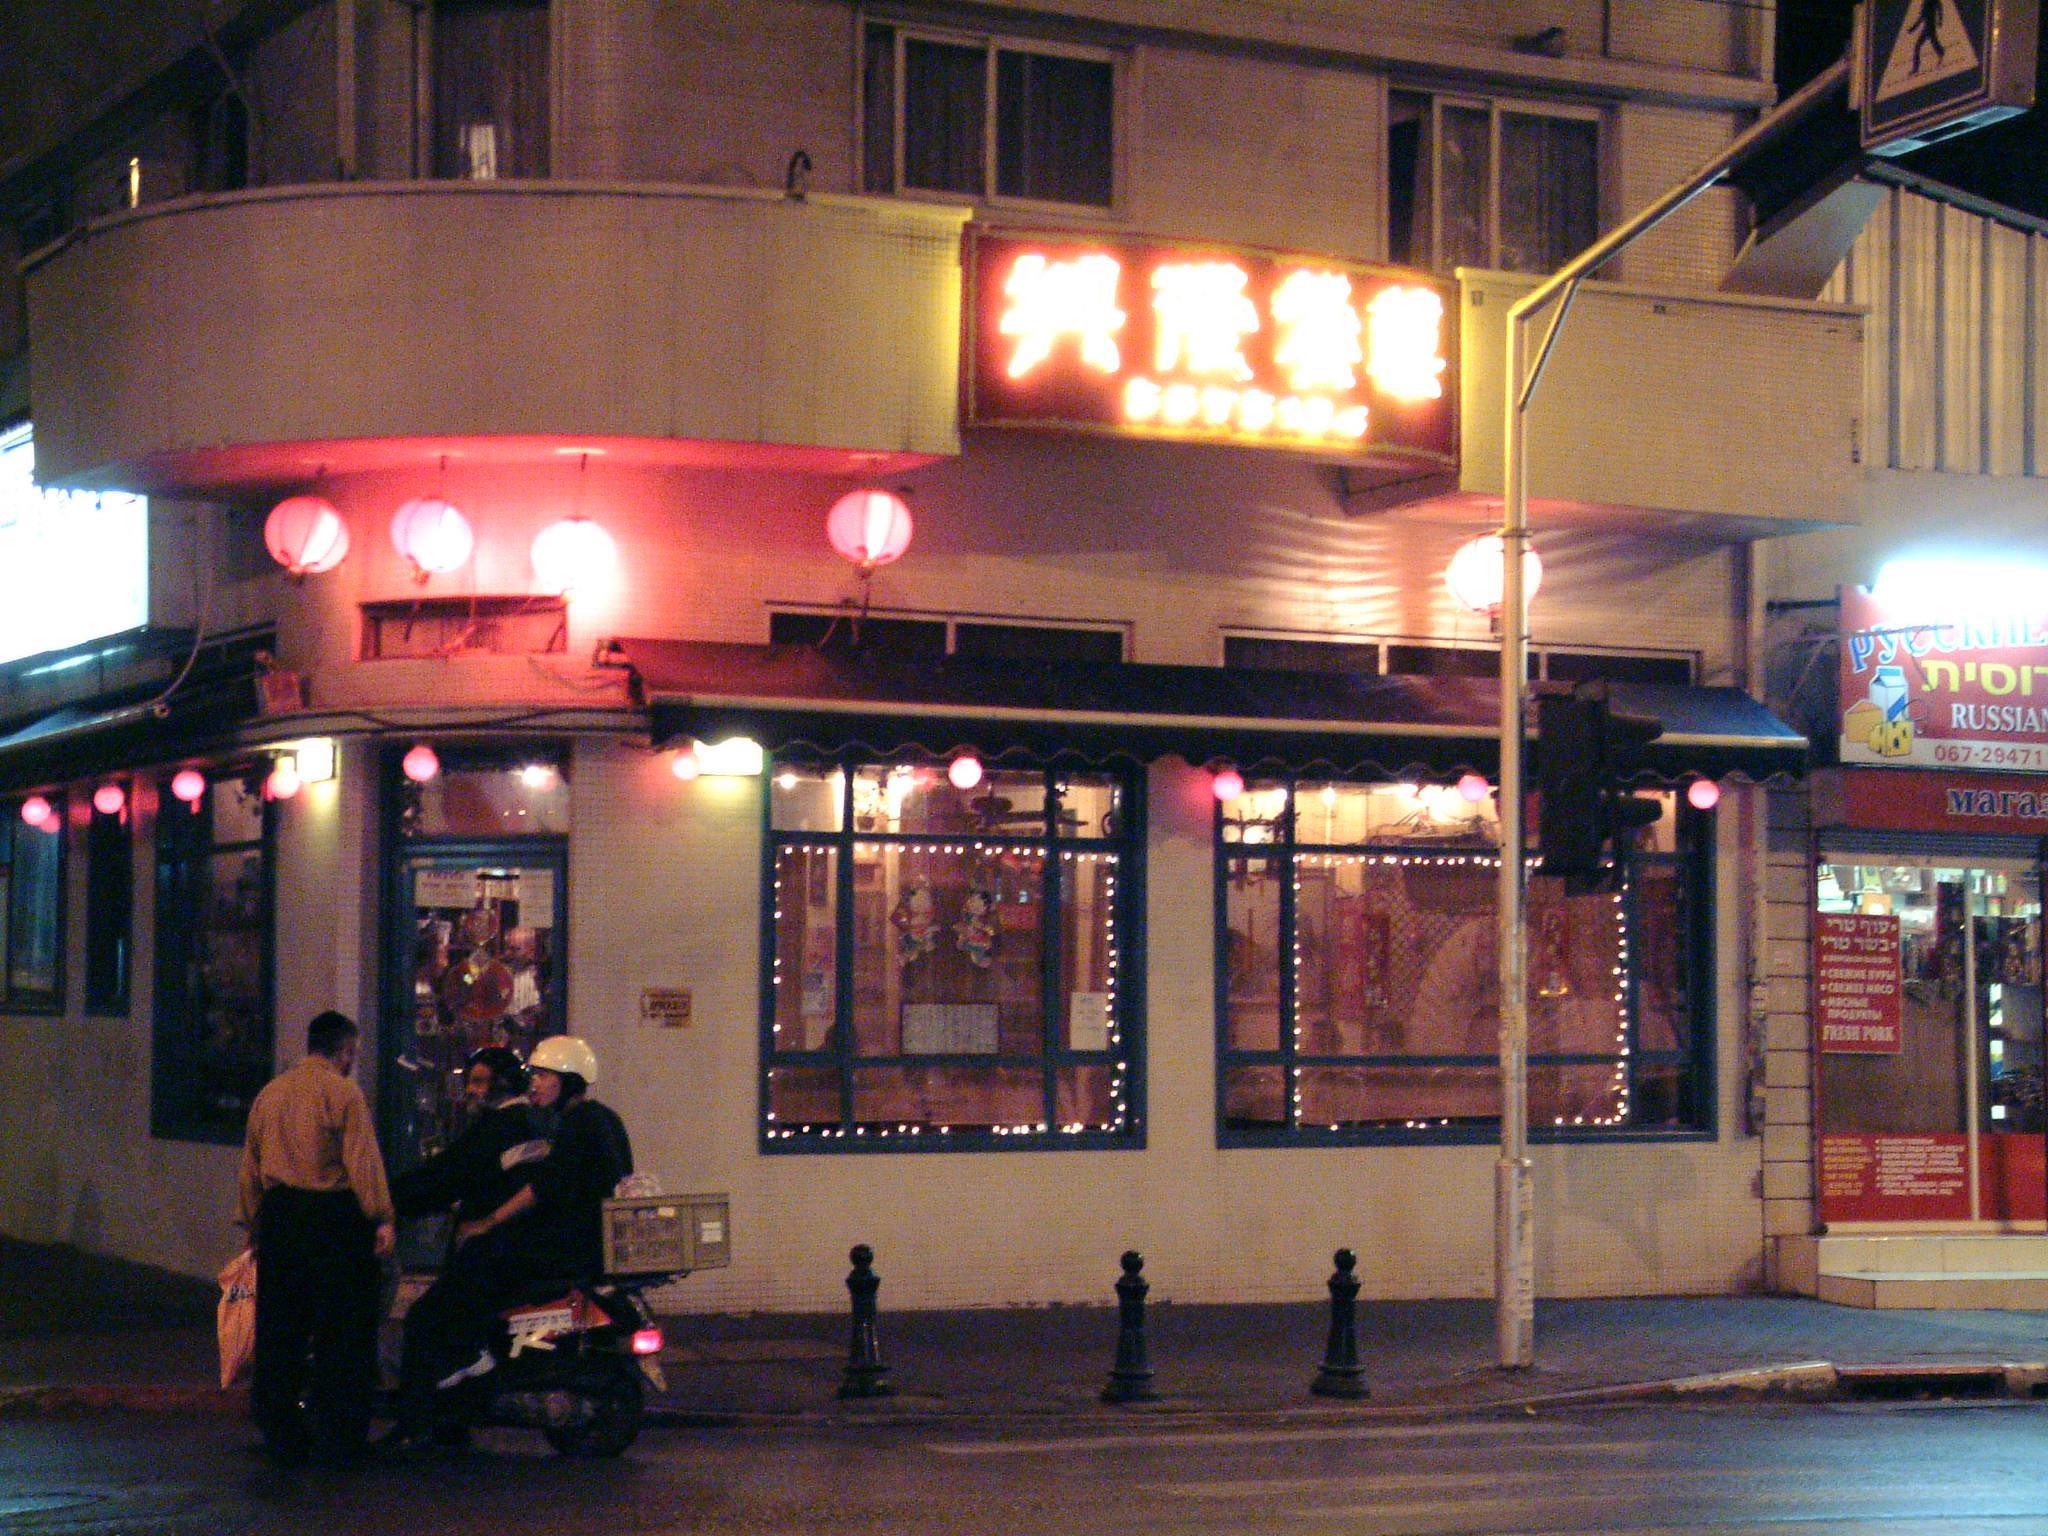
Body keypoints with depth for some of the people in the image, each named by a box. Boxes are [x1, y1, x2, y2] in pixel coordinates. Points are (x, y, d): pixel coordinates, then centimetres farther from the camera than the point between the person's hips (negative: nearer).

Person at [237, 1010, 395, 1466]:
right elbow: (362, 1160, -14)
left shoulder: (269, 1093, 15)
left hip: (278, 1214, 6)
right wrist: (382, 1219, -14)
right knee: (342, 1331, 0)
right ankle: (340, 1435, 0)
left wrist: (254, 1224, 25)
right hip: (332, 1213, -6)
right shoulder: (342, 1092, -6)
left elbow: (249, 1169, 18)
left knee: (279, 1330, 10)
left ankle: (280, 1433, 11)